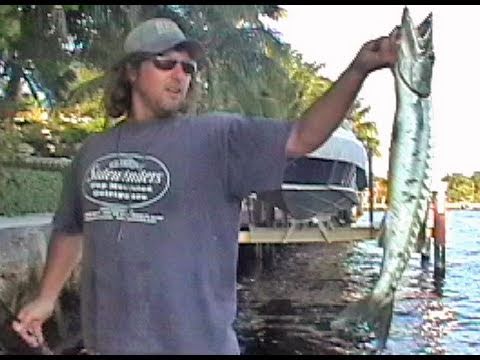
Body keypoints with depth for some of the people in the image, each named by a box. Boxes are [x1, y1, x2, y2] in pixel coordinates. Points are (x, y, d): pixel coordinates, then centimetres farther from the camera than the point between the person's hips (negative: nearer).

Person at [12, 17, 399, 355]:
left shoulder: (219, 137, -8)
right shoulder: (93, 150, 6)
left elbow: (302, 137, -19)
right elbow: (70, 230, 17)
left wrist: (358, 69, -28)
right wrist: (46, 298, 16)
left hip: (193, 341, -3)